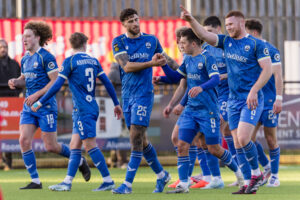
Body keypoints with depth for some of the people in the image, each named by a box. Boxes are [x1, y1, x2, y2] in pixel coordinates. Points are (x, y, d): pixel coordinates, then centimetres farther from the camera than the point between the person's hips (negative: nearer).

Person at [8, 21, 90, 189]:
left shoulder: (46, 57, -11)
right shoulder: (25, 59, 13)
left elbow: (56, 81, -15)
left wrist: (37, 95, -19)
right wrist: (15, 82, 3)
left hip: (46, 106, -7)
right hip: (29, 106, 7)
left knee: (51, 146, -4)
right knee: (24, 140, -8)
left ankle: (80, 161, 23)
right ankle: (35, 181, -3)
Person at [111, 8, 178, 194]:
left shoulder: (151, 40, 4)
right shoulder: (118, 42, 2)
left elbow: (166, 59, 21)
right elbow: (127, 66, -11)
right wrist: (151, 63, -18)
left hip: (144, 94, -3)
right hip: (128, 95, 3)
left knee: (136, 137, -13)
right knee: (140, 140, 9)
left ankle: (128, 183, -15)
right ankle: (162, 174, 27)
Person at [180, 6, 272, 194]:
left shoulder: (256, 44, -7)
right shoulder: (226, 41, 10)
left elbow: (267, 70, -10)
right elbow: (204, 35, 2)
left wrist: (254, 90, -19)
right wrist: (191, 20, -15)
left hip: (252, 99, -7)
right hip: (233, 99, 7)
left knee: (243, 138, -19)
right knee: (238, 145, 3)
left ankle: (257, 173, -1)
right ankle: (250, 182, 9)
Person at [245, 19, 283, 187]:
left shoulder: (270, 50, -9)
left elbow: (278, 76, -13)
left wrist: (279, 99, -19)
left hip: (268, 101, -7)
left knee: (271, 139, -1)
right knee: (249, 137, -1)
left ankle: (274, 175, 10)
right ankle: (266, 167, 17)